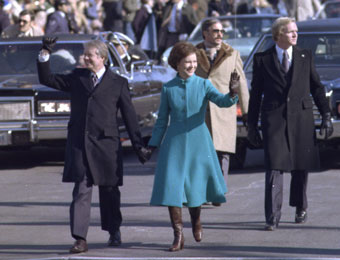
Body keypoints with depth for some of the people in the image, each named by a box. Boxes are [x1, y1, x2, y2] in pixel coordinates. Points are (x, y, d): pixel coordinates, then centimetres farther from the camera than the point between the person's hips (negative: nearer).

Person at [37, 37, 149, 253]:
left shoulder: (118, 83, 3)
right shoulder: (77, 78, 11)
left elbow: (129, 115, 5)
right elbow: (47, 80, 12)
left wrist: (138, 145, 3)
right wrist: (45, 54, 0)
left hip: (106, 144, -1)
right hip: (79, 144, 1)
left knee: (109, 191, 10)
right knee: (81, 191, -8)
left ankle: (114, 231, 30)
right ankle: (80, 239, -12)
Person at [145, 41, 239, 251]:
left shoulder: (203, 84, -1)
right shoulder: (168, 89, 3)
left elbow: (222, 101, -18)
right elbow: (162, 120, 11)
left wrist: (232, 93, -39)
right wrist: (153, 144, 8)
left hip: (198, 142, 0)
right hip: (175, 143, 1)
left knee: (196, 185, 6)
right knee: (172, 186, -8)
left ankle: (196, 220, 37)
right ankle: (179, 235, -2)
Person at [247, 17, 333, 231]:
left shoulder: (305, 57, 9)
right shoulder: (262, 60, 4)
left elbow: (317, 87, 12)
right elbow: (255, 93, 7)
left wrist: (326, 116, 5)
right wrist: (252, 125, 5)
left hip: (302, 117, 2)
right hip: (274, 119, -2)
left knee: (301, 167, 9)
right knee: (274, 168, -9)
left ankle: (300, 208, 29)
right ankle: (273, 217, -11)